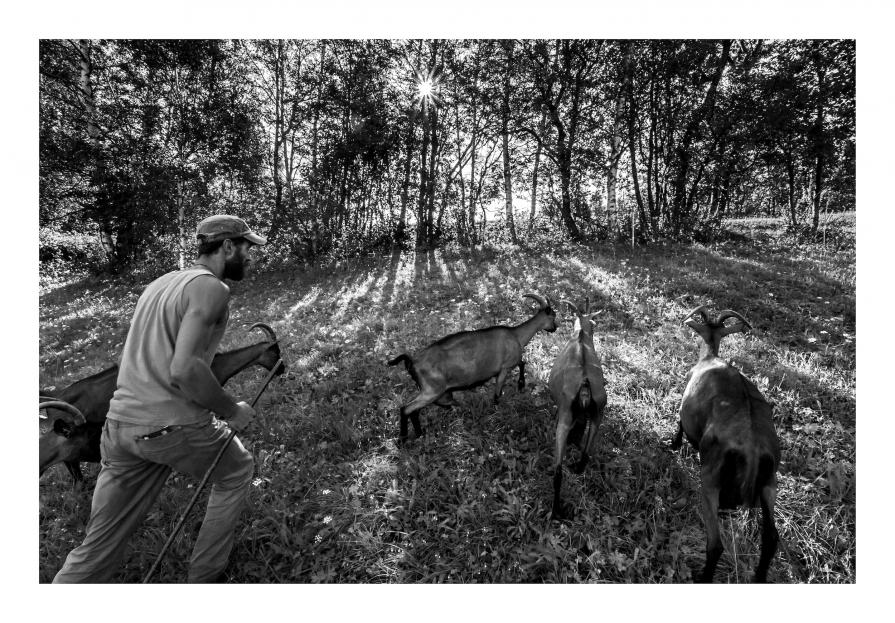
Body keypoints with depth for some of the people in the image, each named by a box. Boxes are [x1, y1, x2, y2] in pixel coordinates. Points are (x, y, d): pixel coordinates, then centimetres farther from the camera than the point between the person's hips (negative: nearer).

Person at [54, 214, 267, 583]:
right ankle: (204, 575, 33)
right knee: (238, 470, 22)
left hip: (120, 425, 8)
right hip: (174, 427, -7)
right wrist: (232, 411, -11)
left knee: (98, 552, 16)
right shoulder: (211, 288, -13)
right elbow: (184, 370, -25)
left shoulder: (160, 283, 15)